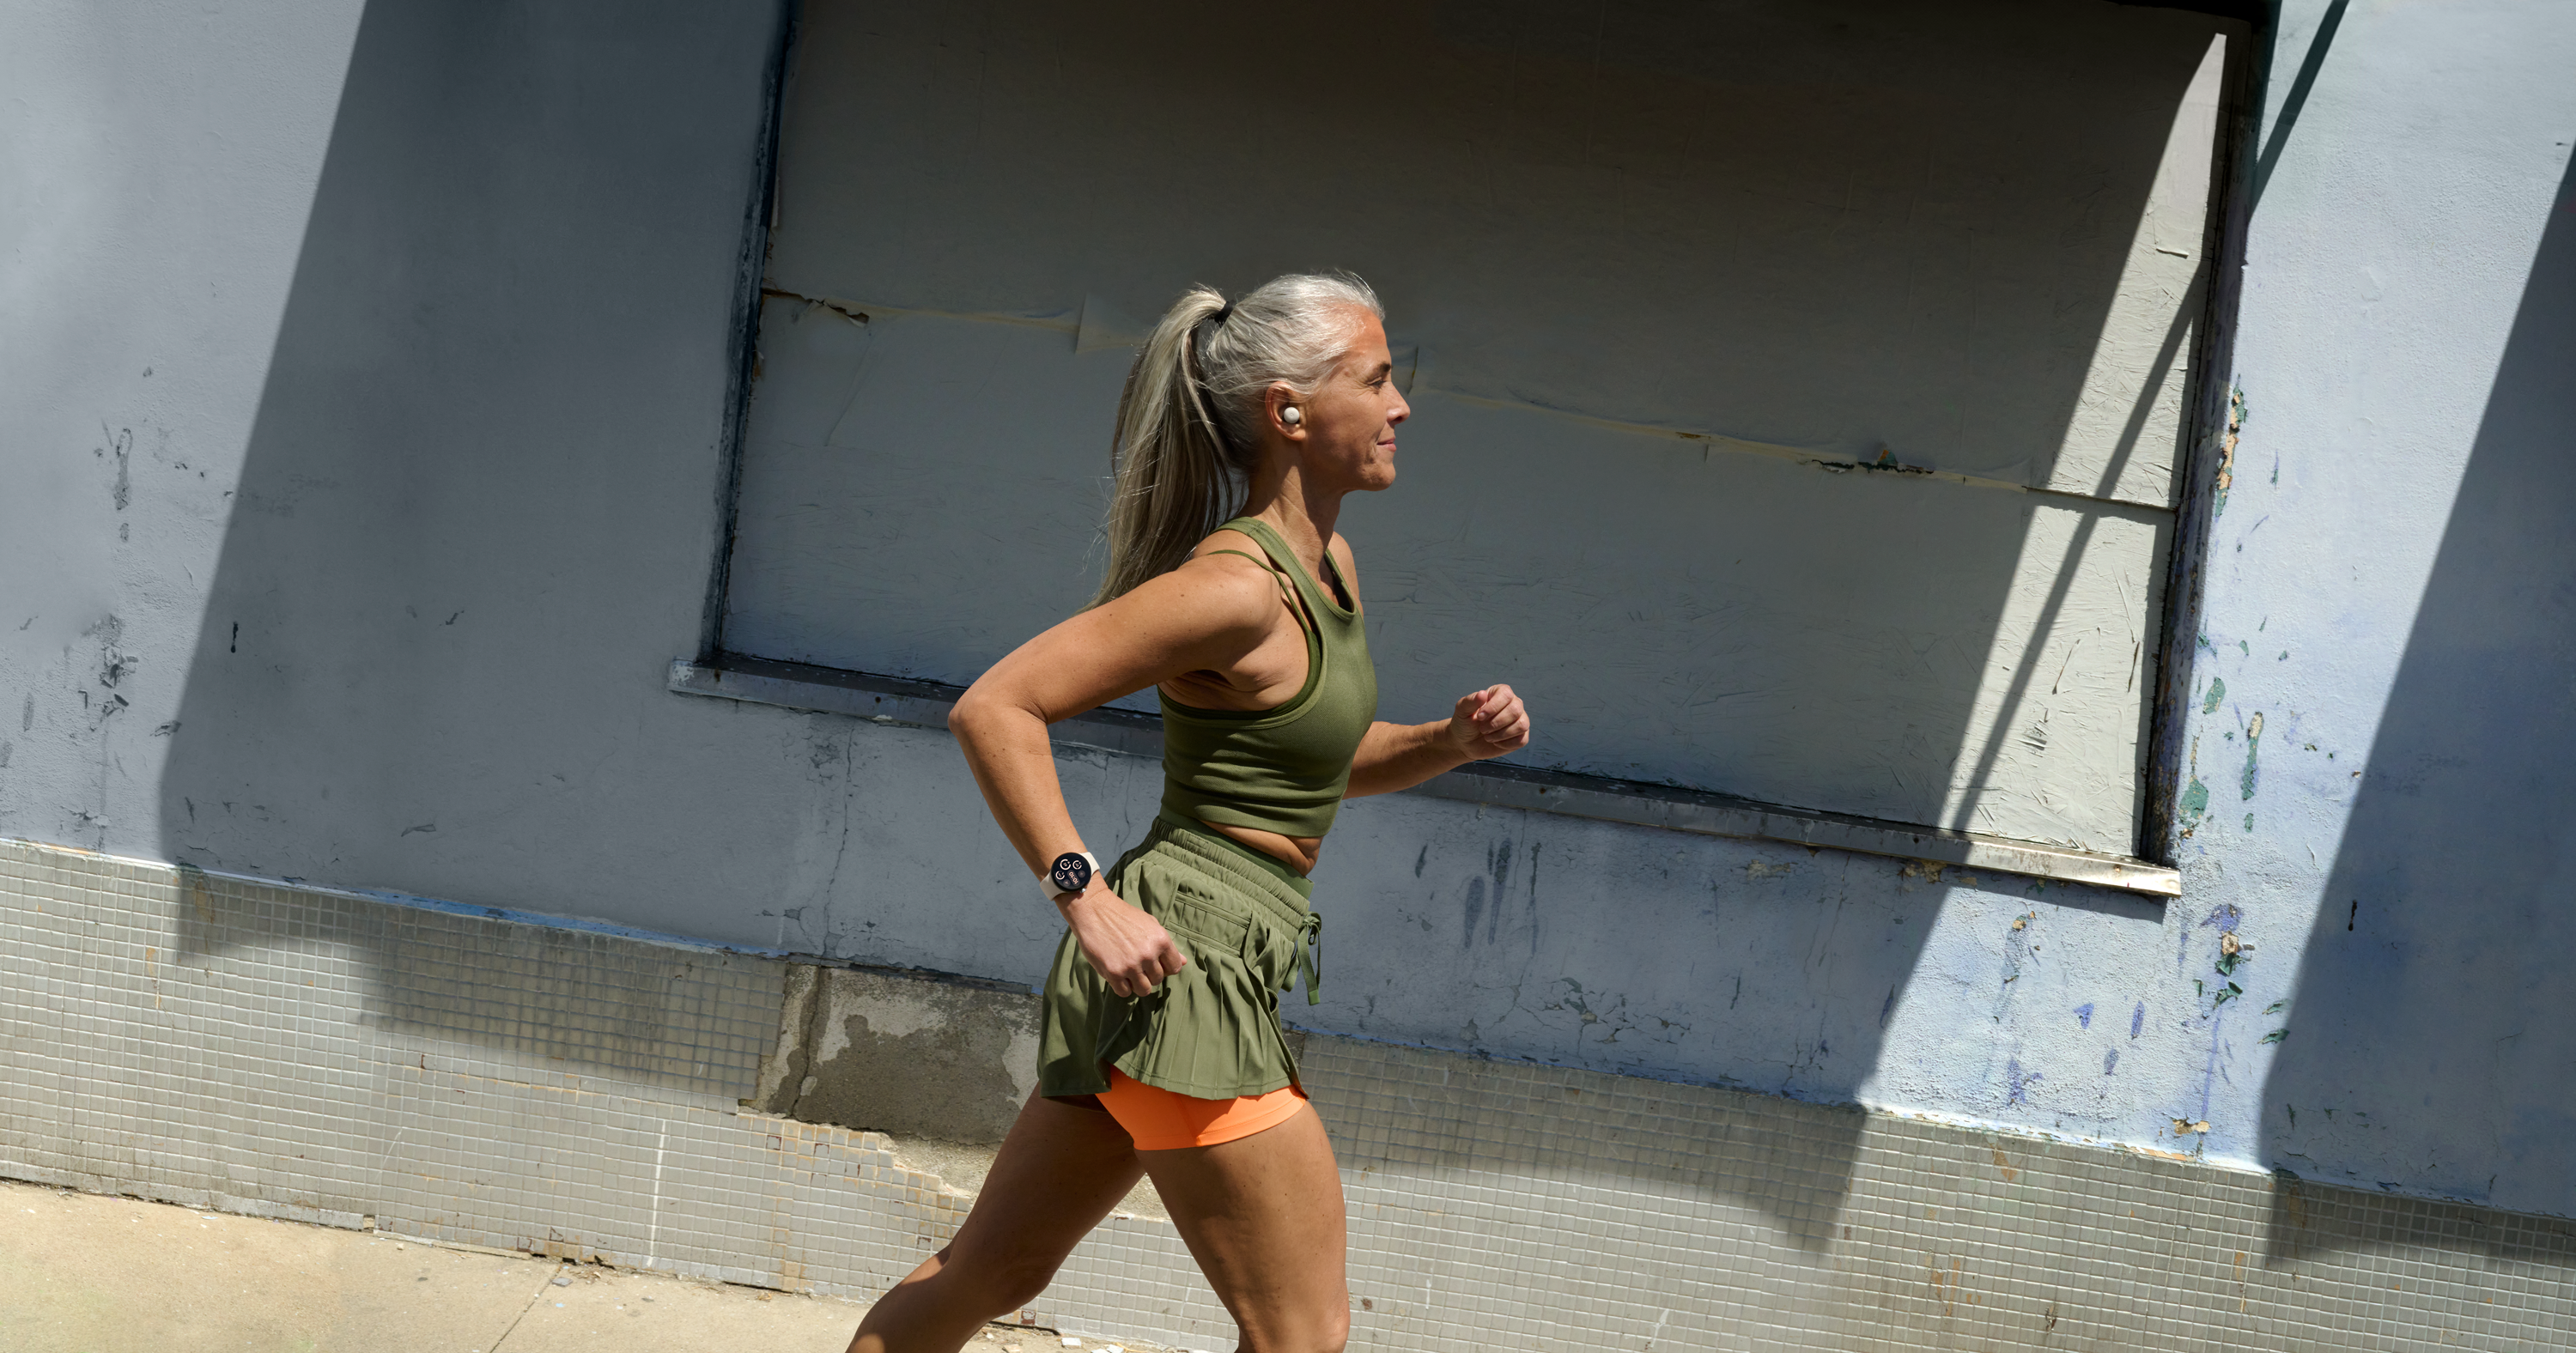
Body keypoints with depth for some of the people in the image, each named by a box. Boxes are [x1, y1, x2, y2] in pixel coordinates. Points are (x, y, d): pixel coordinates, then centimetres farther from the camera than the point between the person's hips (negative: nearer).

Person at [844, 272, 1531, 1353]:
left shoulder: (1330, 566, 11)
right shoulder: (1235, 585, -17)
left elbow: (1333, 757, 26)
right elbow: (993, 709, -19)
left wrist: (1455, 739, 8)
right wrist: (1087, 899, -21)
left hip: (1203, 975, 9)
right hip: (1186, 968, -9)